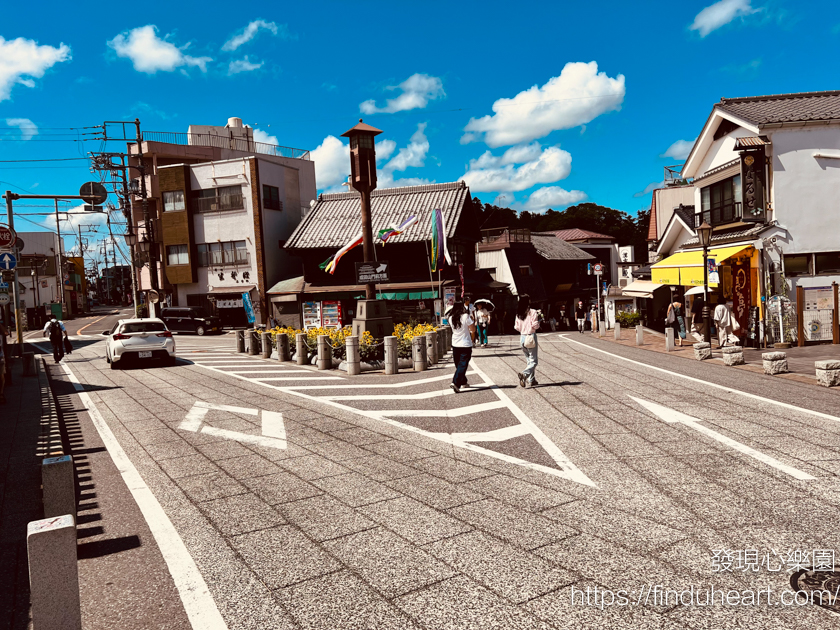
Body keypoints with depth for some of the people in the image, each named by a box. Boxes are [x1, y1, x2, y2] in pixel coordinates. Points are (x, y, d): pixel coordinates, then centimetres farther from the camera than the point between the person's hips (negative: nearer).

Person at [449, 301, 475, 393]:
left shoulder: (451, 318, 0)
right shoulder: (466, 317, -15)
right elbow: (473, 330, -10)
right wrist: (472, 319, 2)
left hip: (455, 345, 5)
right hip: (465, 345, -5)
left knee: (458, 365, 17)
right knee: (463, 365, -3)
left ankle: (463, 382, 30)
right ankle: (455, 383, -16)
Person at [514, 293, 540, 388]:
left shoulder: (518, 314, 5)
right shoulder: (533, 312, -11)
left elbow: (516, 327, 6)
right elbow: (535, 326, -13)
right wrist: (538, 319, 5)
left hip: (522, 337, 6)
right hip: (531, 337, -6)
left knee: (529, 360, 17)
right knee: (533, 361, -1)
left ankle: (531, 380, 18)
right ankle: (524, 374, -24)